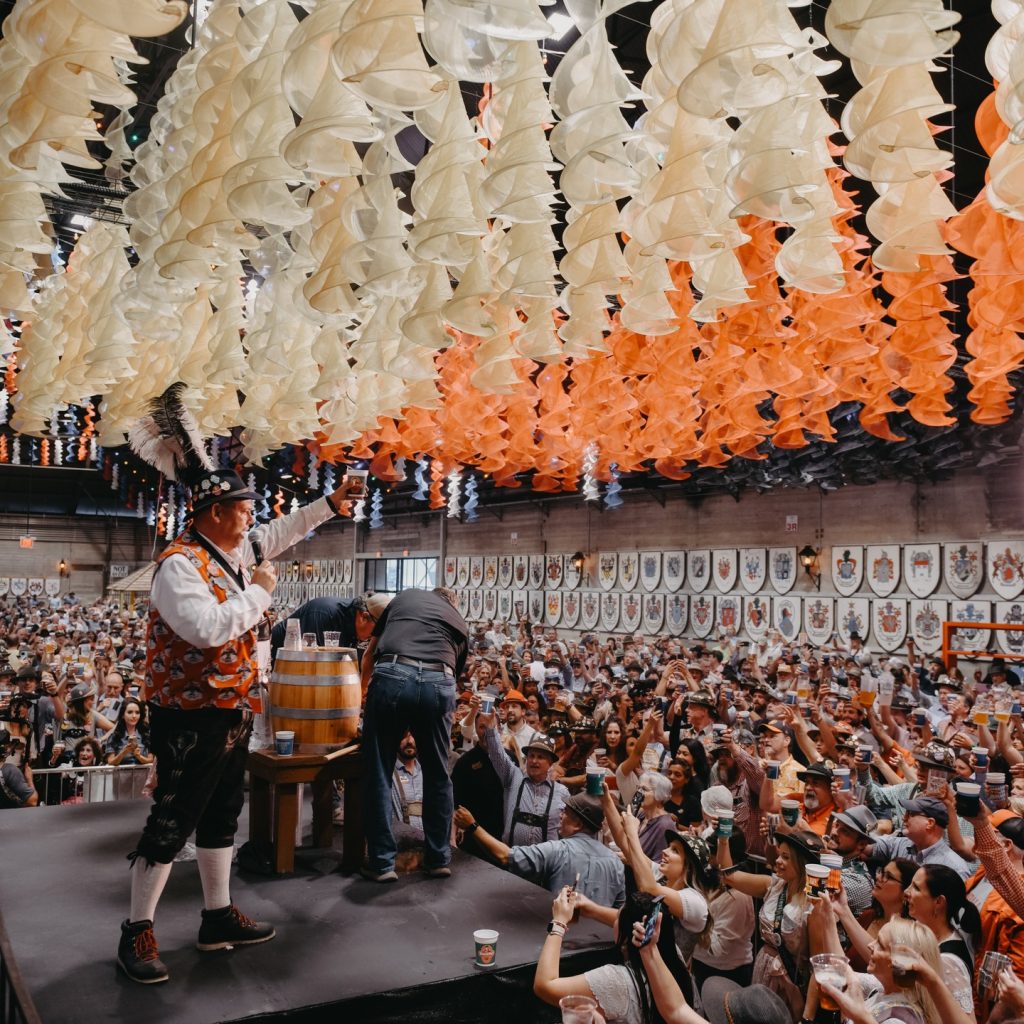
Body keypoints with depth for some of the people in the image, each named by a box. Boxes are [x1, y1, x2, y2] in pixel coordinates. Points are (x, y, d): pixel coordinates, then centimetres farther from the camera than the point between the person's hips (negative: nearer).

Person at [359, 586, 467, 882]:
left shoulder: (405, 597, 28)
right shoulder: (460, 624, 30)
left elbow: (369, 654, 31)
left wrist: (364, 689, 49)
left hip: (391, 675, -1)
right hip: (439, 683, 1)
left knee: (378, 774, 10)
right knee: (437, 775, 18)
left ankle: (381, 862, 14)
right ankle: (438, 859, 26)